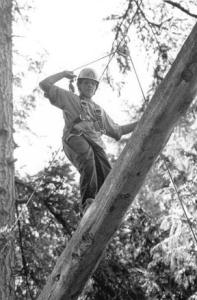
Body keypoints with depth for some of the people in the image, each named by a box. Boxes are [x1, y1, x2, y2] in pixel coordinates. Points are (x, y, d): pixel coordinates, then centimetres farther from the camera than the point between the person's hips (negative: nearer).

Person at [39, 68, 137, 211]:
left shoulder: (99, 110, 40)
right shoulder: (70, 99, 27)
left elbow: (117, 130, 41)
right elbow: (44, 85, 19)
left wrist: (140, 123, 35)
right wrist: (63, 74, 25)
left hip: (96, 143, 5)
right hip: (75, 138, -5)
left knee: (107, 179, -22)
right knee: (87, 155, -41)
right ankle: (88, 200, -49)